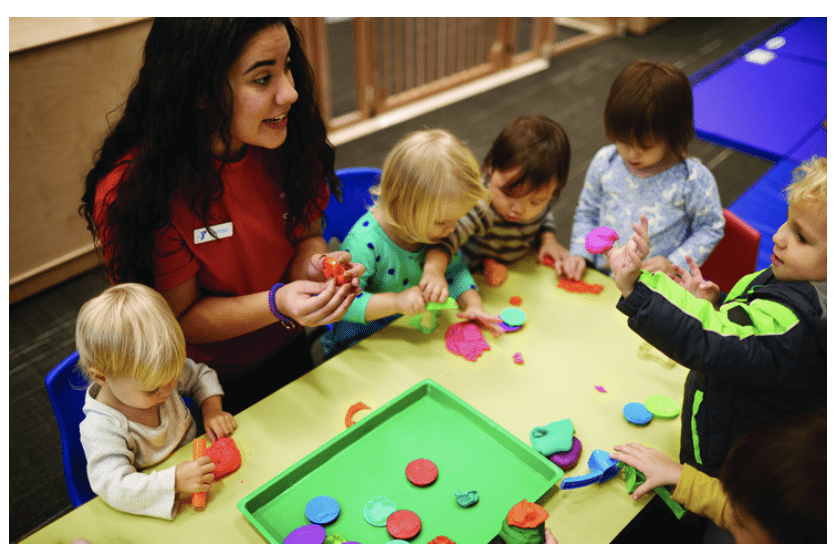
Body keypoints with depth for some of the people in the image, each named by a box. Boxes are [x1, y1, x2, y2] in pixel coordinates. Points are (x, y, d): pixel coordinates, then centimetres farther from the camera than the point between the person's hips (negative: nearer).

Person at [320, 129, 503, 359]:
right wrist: (395, 301, -40)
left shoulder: (434, 225, -8)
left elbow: (455, 269, 4)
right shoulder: (364, 241, -29)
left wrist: (473, 304, -13)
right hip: (363, 341, -6)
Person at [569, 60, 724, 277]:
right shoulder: (605, 162, 2)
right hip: (599, 277, 2)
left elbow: (710, 228, 1)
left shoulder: (693, 179, -9)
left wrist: (673, 264, -11)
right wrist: (579, 255, 0)